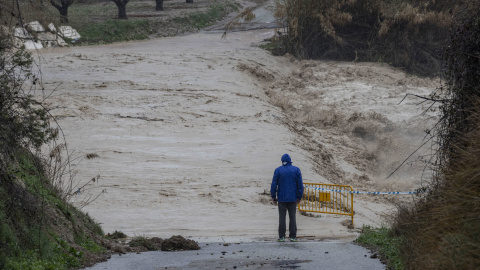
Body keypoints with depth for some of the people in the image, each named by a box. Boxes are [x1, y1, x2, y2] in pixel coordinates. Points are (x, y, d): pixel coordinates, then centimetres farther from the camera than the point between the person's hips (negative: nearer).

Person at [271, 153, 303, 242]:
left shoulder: (278, 170, -2)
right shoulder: (296, 170, 1)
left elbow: (274, 185, -3)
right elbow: (300, 184, 1)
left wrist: (273, 197, 5)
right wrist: (299, 197, 8)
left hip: (282, 198, -1)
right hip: (293, 198, 1)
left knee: (282, 217, 3)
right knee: (292, 217, 6)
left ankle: (281, 236, 2)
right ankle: (293, 236, 4)